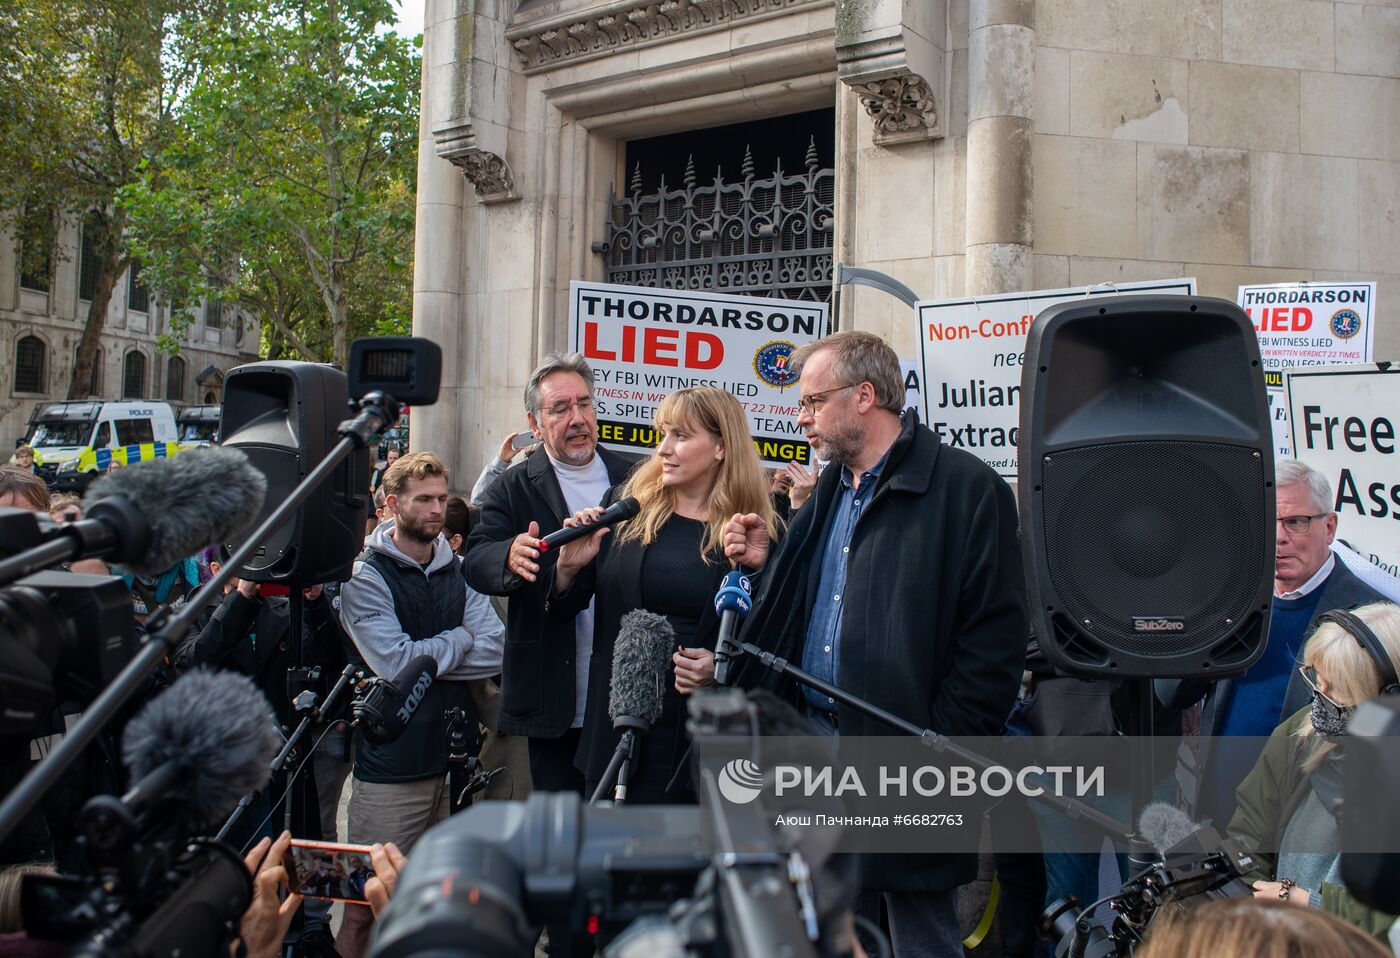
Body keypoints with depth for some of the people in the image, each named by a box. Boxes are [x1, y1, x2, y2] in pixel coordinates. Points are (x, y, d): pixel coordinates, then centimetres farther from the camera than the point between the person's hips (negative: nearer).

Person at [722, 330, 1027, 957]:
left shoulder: (966, 487, -10)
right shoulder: (831, 489, 16)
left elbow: (995, 637, -14)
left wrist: (942, 747, -17)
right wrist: (764, 564, 5)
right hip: (815, 742, 7)